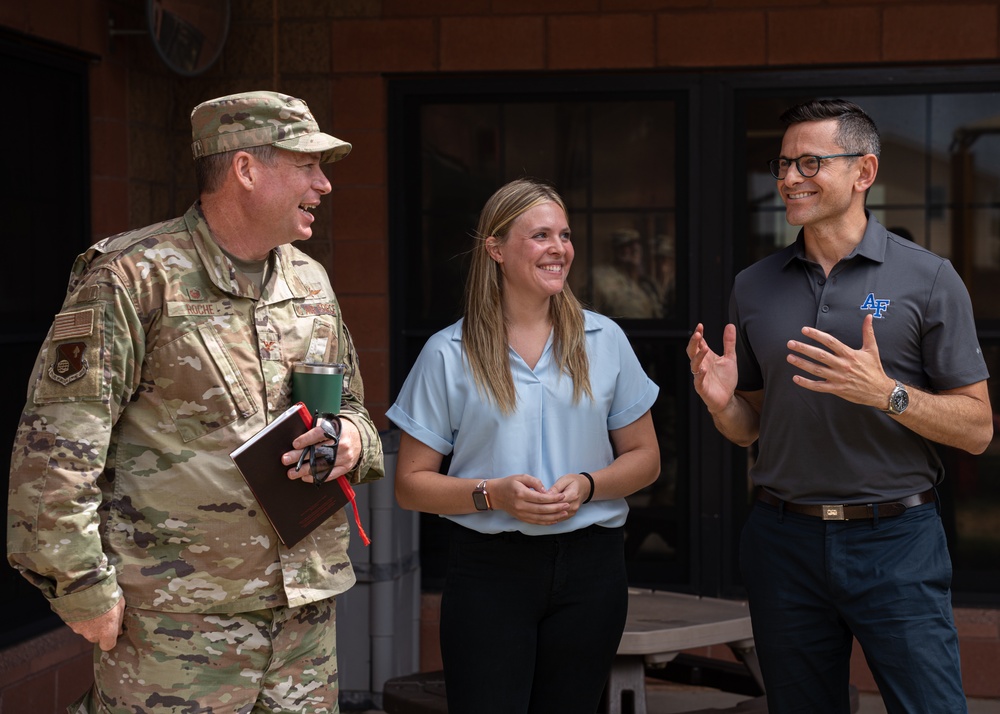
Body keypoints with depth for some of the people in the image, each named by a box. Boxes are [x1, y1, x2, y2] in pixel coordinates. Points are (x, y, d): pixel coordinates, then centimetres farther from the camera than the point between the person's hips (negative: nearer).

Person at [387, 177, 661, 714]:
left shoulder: (603, 340, 7)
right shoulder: (448, 354, 0)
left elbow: (644, 459, 12)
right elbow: (410, 485, 0)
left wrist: (587, 485, -8)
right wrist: (492, 494, -16)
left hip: (589, 567, 2)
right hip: (489, 569, -2)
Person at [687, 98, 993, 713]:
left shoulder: (928, 279, -3)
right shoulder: (755, 286, 8)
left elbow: (976, 430, -5)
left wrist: (886, 393, -21)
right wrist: (721, 403, -8)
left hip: (895, 542, -3)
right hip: (785, 540, 4)